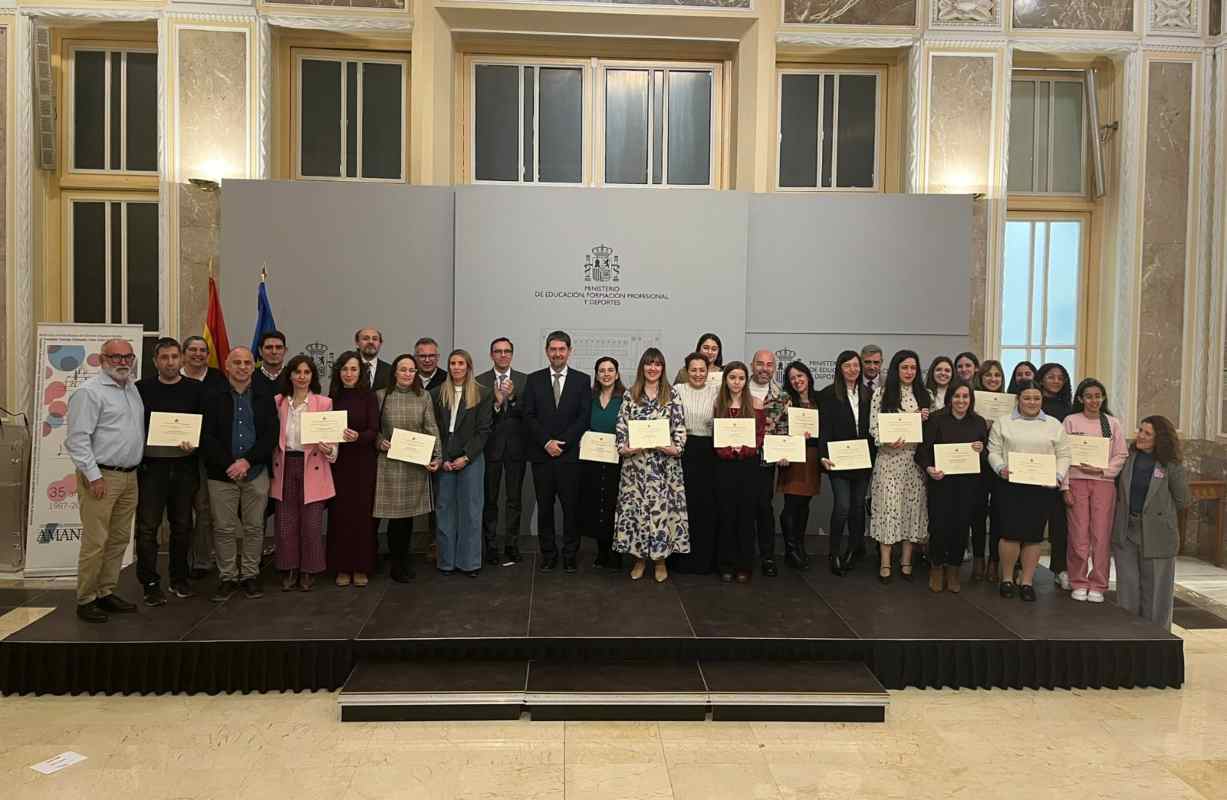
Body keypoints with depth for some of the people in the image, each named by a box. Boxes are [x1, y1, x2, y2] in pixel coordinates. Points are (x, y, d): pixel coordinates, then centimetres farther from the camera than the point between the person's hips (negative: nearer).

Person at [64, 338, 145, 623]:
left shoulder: (133, 389, 15)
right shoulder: (90, 392, -9)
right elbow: (77, 439, -14)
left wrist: (137, 467, 14)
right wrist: (94, 476, -16)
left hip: (129, 476, 8)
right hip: (101, 476, -8)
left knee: (119, 539, 12)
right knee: (95, 542, -5)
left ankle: (106, 592, 22)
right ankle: (85, 600, 5)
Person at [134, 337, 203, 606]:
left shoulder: (195, 389, 5)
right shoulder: (142, 388, 2)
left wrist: (195, 442, -13)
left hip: (185, 465, 2)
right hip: (151, 465, -2)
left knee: (182, 524, 11)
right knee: (148, 526, -2)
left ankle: (179, 578, 25)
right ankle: (150, 583, 8)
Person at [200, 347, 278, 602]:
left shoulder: (265, 396, 5)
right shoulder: (214, 396, 1)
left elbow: (271, 434, -2)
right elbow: (207, 437, -4)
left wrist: (247, 461, -12)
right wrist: (229, 465, -13)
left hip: (256, 473, 1)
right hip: (222, 473, -1)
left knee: (254, 527, 8)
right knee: (224, 528, 5)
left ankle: (250, 575, 20)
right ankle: (227, 578, 17)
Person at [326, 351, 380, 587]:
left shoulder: (368, 396, -2)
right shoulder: (332, 396, 6)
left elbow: (374, 430, -10)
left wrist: (358, 437, -28)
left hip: (362, 462, -2)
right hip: (337, 461, 2)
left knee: (362, 512, 1)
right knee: (339, 512, 3)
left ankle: (361, 567, 12)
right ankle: (342, 567, 13)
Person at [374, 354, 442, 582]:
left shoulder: (423, 397, 5)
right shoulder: (382, 396, 1)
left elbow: (432, 429, 1)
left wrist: (437, 456, -9)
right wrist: (380, 442, -11)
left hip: (417, 464, 2)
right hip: (390, 463, -2)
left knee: (409, 512, 7)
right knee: (395, 514, -2)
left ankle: (403, 559, 26)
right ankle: (398, 564, 14)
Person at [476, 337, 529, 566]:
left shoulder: (524, 380, 3)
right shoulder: (480, 381, 1)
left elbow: (527, 414, -5)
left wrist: (512, 397, -20)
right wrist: (496, 402, -20)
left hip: (516, 447, 1)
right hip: (490, 447, 0)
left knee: (514, 499, 6)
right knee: (489, 499, 7)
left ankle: (511, 547, 14)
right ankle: (491, 547, 16)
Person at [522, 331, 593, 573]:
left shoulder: (582, 380, 5)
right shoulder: (534, 380, 8)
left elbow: (584, 417, -2)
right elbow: (529, 416, 2)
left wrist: (562, 443, -10)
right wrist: (546, 442, -10)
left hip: (570, 454, -1)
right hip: (541, 454, 1)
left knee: (571, 506, 2)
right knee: (544, 507, 6)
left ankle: (570, 555, 13)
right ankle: (548, 554, 16)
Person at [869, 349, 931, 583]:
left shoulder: (923, 395, 11)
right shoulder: (881, 393, 1)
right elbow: (873, 427, -2)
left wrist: (926, 420, -4)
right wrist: (887, 441, -19)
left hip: (916, 458, 4)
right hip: (889, 458, -3)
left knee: (913, 506, 4)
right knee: (888, 507, -4)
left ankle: (906, 561, 15)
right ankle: (885, 564, 2)